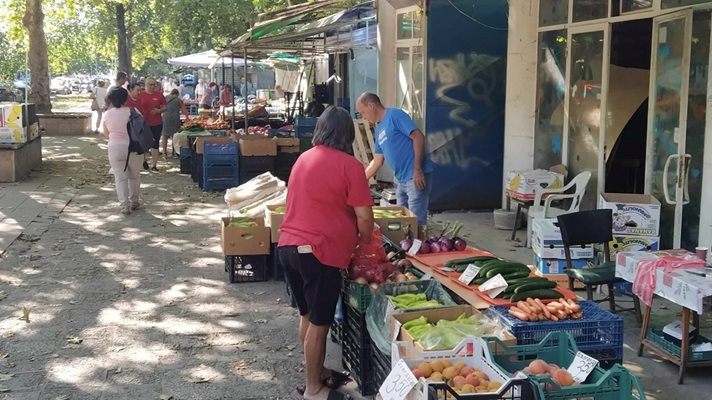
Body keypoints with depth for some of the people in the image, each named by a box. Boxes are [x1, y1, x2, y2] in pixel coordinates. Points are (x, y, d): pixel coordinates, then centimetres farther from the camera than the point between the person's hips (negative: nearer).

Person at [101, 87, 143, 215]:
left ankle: (124, 205, -3)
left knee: (120, 178, 4)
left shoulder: (107, 114, -1)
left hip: (115, 148, 0)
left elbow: (106, 135, 8)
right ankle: (134, 202, 28)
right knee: (134, 176, 17)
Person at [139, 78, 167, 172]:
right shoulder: (141, 95, 1)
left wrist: (158, 111, -15)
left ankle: (154, 165, 5)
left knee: (155, 144, 2)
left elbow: (164, 107, 5)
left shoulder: (159, 95, 2)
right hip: (144, 123, 0)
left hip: (157, 123, 0)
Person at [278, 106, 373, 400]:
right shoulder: (348, 164, -9)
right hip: (319, 251, -7)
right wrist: (365, 243, 8)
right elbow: (363, 216, -12)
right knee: (319, 322, 5)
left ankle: (317, 373, 35)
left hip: (288, 246, 7)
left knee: (307, 315, 20)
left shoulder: (304, 158, 12)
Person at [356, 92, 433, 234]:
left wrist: (417, 170, -21)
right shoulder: (378, 130, 18)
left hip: (416, 176, -9)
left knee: (416, 221, -8)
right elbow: (377, 161, 23)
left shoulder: (395, 115, -8)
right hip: (401, 180, 9)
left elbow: (418, 137, -16)